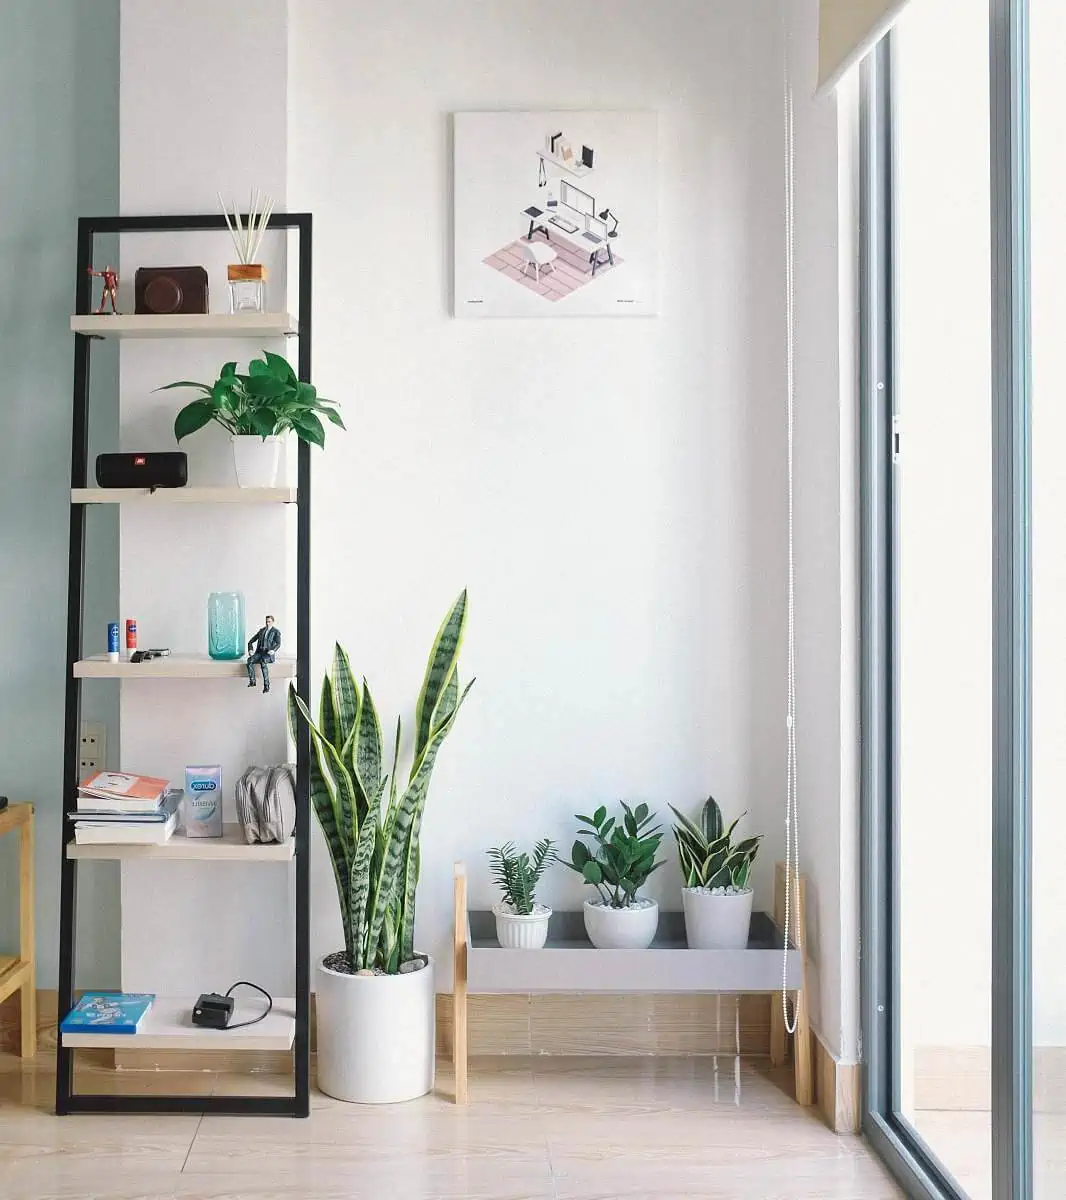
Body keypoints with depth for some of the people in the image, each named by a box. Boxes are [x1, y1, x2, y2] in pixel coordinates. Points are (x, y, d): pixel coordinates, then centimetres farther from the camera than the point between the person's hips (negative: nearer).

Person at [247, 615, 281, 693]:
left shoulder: (276, 632, 3)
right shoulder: (261, 630, 18)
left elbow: (278, 644, -12)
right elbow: (251, 641, 19)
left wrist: (273, 650, -32)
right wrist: (250, 649, 0)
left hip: (268, 654, -5)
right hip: (259, 652, 5)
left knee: (263, 662, -39)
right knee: (250, 660, -29)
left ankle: (266, 685, -39)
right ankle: (252, 681, -23)